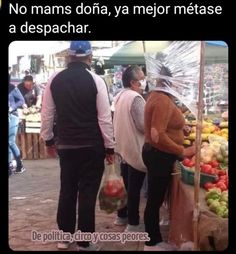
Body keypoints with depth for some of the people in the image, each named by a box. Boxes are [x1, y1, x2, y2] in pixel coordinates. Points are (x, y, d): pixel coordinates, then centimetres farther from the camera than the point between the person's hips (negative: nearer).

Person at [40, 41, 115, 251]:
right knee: (88, 192, 5)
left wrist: (49, 140, 18)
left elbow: (47, 114, 5)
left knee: (67, 190, 15)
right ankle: (85, 243, 14)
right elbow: (105, 118, -9)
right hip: (92, 147, -3)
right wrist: (109, 147, -1)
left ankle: (64, 236, 27)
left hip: (66, 145, 4)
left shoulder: (54, 80, 0)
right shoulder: (95, 80, -10)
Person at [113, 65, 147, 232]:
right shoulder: (135, 98, -20)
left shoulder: (121, 96, 10)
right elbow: (142, 125, -22)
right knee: (134, 188, -2)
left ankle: (122, 216, 29)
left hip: (124, 146, 9)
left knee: (126, 184, 19)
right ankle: (133, 223, 6)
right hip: (136, 149, -9)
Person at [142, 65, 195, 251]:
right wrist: (182, 151, -23)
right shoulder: (163, 100, -22)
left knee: (156, 199, 18)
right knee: (155, 200, 2)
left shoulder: (158, 96, 10)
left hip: (158, 154, 10)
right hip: (160, 156, -10)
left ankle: (156, 241, 31)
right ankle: (151, 244, 17)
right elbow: (158, 136, -28)